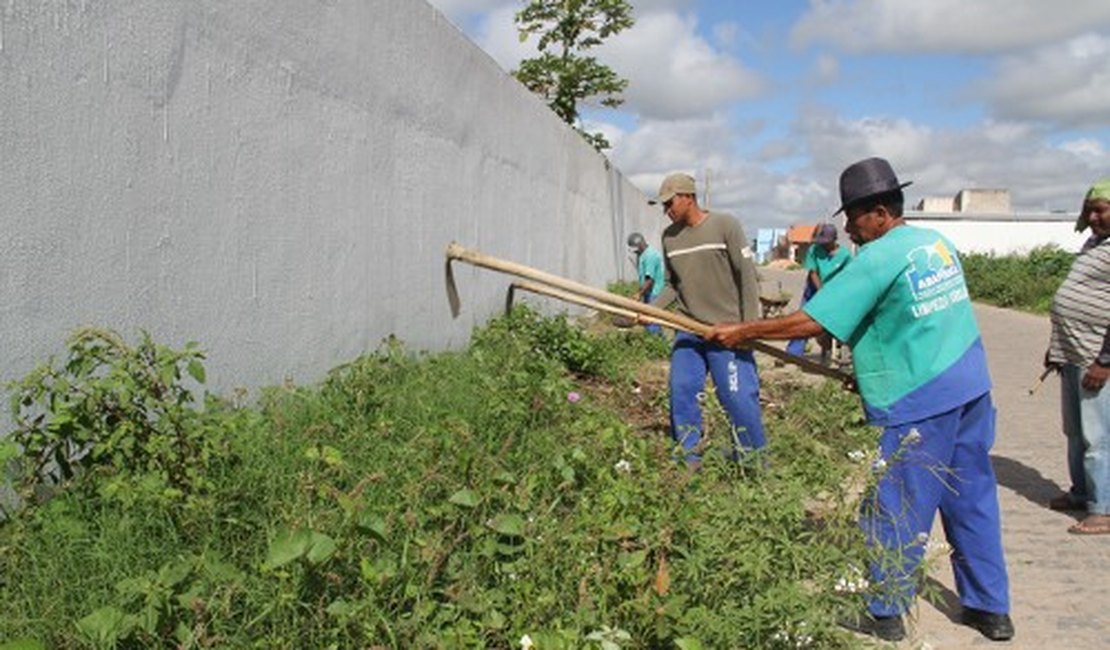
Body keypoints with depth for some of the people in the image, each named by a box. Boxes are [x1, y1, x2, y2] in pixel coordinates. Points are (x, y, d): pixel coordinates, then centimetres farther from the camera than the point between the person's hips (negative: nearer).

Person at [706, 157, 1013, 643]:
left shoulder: (877, 259, -16)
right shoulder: (937, 242, 9)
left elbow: (811, 322, -18)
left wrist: (743, 331, -10)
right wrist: (872, 366, 20)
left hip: (919, 402, -8)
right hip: (970, 385, 8)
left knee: (895, 508, 5)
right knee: (973, 498, 16)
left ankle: (885, 613, 18)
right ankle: (991, 608, 27)